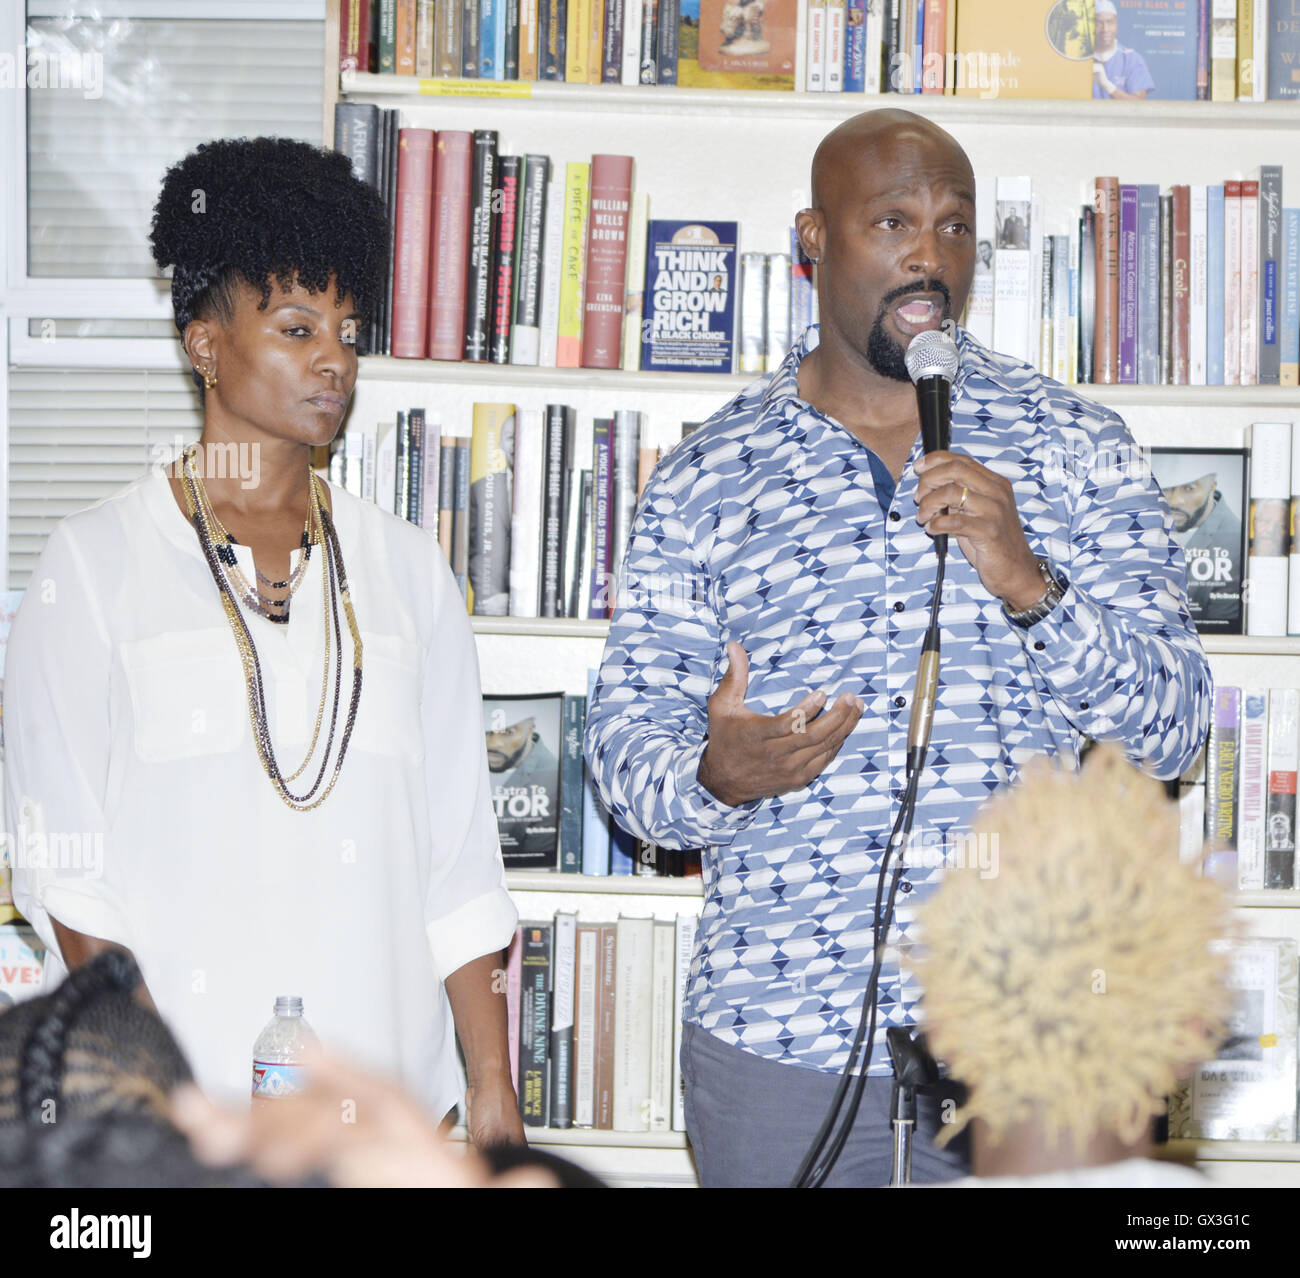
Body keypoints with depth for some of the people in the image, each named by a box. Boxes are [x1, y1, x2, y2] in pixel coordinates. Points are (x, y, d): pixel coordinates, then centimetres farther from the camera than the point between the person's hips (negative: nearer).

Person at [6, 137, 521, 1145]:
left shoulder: (407, 570, 9)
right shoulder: (98, 562, 1)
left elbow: (458, 859, 7)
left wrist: (493, 1089, 3)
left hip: (385, 1088, 3)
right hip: (181, 1096, -2)